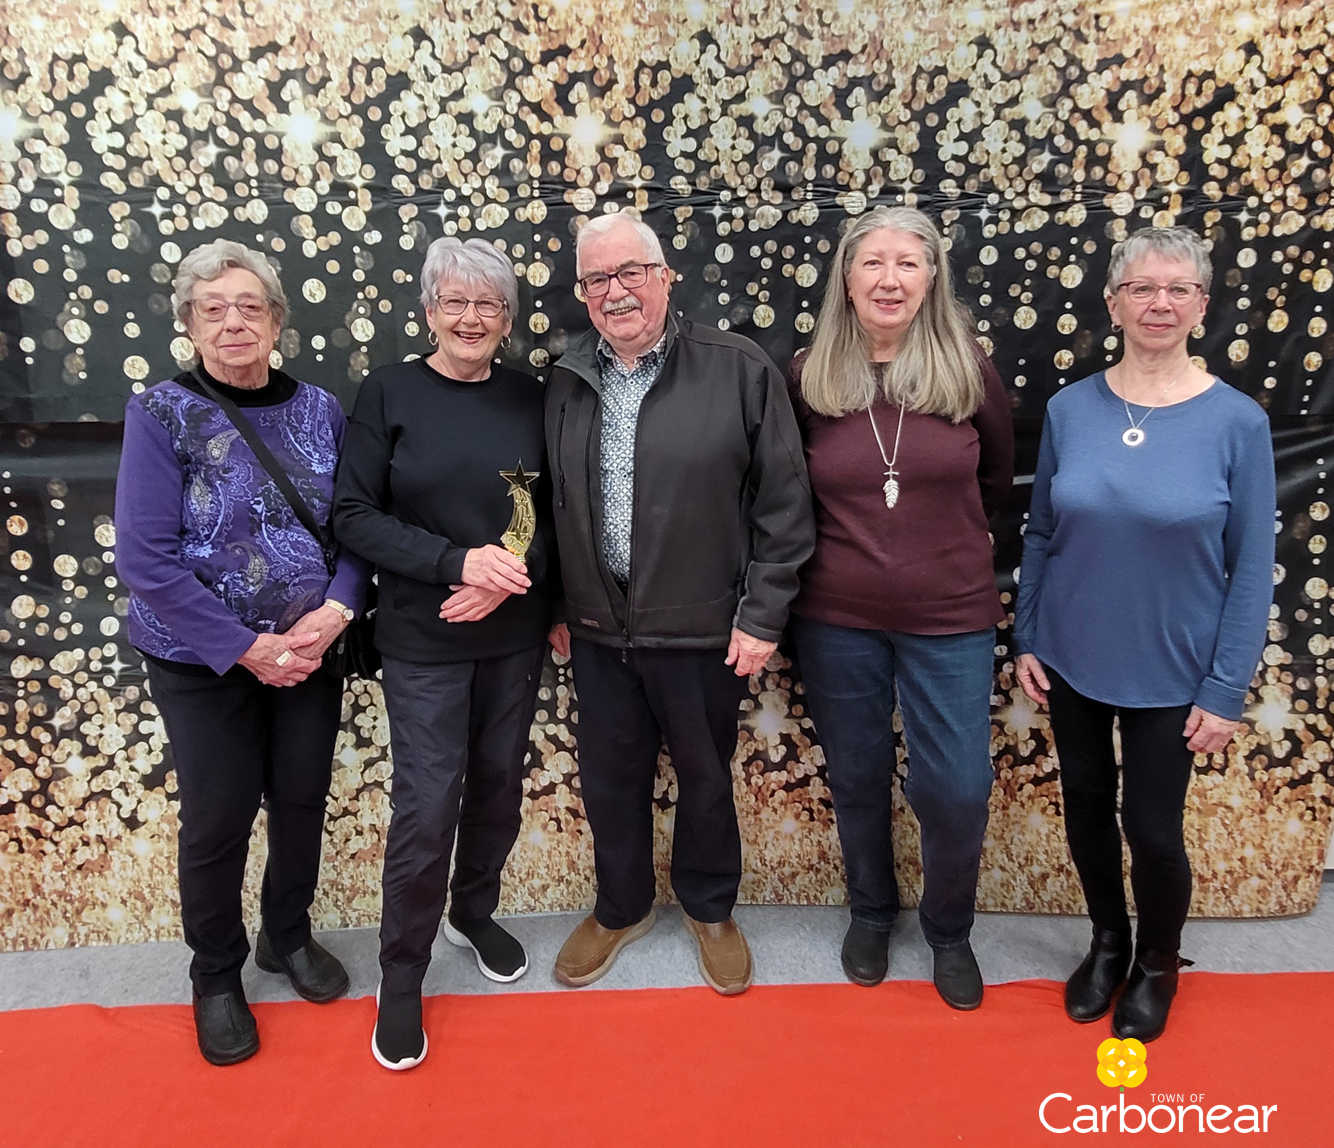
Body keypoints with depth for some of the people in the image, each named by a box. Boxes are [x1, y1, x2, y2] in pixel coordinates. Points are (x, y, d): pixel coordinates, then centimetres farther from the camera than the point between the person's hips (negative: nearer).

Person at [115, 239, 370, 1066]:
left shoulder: (319, 409, -1)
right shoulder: (162, 415, -10)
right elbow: (145, 558, -14)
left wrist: (336, 611, -17)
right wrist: (246, 649, -18)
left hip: (311, 650, 3)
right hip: (204, 660, -3)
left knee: (302, 799, 14)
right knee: (218, 820, 8)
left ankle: (289, 937, 40)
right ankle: (217, 977, 32)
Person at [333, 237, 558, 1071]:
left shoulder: (528, 397, 3)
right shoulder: (389, 393, -5)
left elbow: (552, 510, 5)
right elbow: (357, 516, -8)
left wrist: (514, 575, -14)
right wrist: (460, 561, -20)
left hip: (515, 635, 4)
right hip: (423, 640, -3)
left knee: (498, 783, 14)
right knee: (427, 805, -2)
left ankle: (475, 910, 41)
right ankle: (402, 975, 21)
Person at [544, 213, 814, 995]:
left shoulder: (741, 370, -9)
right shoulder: (567, 383, 4)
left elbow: (783, 504, -8)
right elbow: (552, 506, 11)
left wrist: (762, 616, -9)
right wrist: (557, 606, 11)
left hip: (702, 630, -3)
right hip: (599, 630, 4)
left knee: (705, 778, 15)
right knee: (610, 779, 17)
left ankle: (711, 909, 41)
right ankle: (621, 908, 42)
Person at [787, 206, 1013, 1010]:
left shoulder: (967, 369, -5)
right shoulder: (809, 376, -4)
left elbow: (999, 475, 10)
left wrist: (952, 536, 10)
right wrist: (855, 539, 6)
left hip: (950, 617, 0)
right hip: (837, 618, 1)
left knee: (957, 790, 3)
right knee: (857, 779, 14)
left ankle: (949, 930, 32)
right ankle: (871, 913, 41)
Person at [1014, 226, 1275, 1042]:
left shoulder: (1237, 421, -11)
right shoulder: (1070, 409, -4)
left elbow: (1253, 568, -8)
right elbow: (1041, 533, 3)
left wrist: (1227, 689, -9)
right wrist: (1025, 638, 2)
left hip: (1170, 671, -2)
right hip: (1071, 659, 3)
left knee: (1153, 825, 9)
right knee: (1087, 805, 16)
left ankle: (1158, 966, 39)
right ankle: (1108, 941, 43)